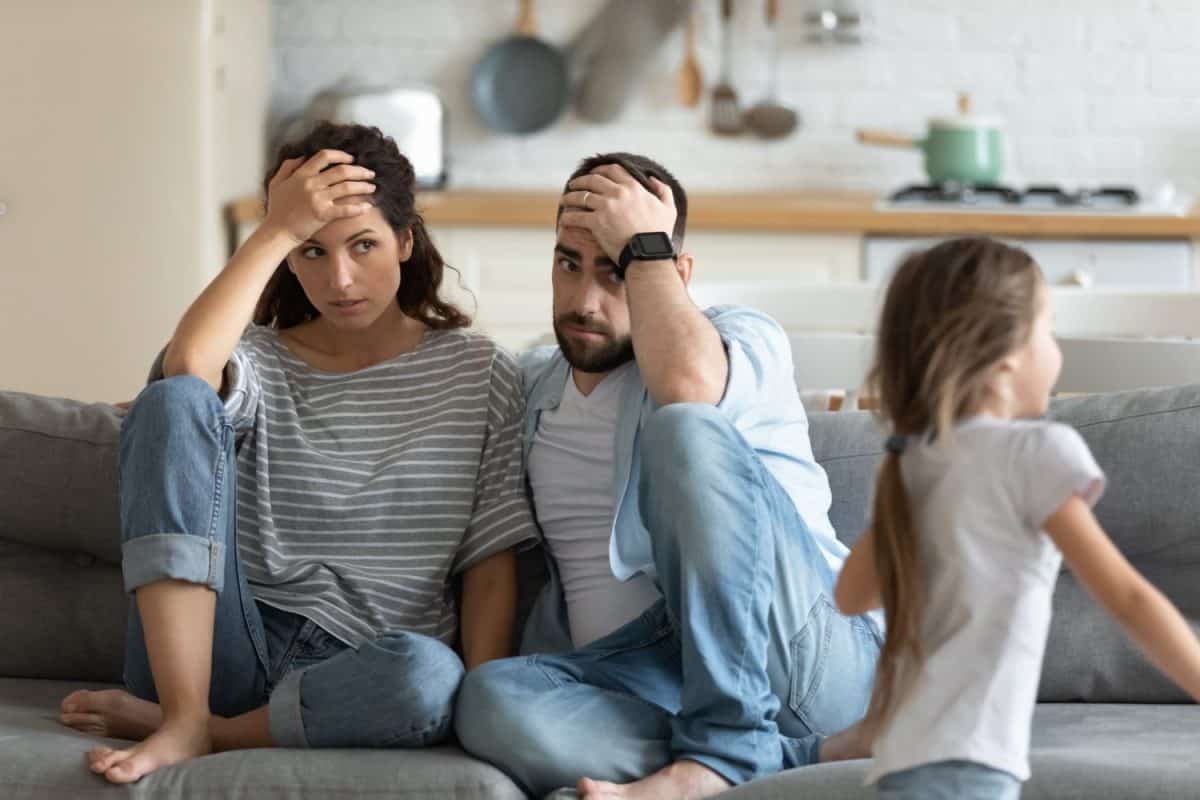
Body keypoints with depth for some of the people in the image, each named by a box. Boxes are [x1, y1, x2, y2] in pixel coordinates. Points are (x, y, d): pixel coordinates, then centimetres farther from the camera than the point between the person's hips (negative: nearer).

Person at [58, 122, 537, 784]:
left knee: (431, 677, -40)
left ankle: (184, 727, -15)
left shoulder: (479, 376, 9)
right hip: (231, 649, 1)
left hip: (356, 679, -1)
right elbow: (185, 365, -17)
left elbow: (491, 565, 3)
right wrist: (276, 232, -12)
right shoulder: (258, 362, 10)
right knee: (175, 401, -19)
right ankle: (184, 719, -24)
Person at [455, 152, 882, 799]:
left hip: (801, 654, -4)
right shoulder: (530, 386, 22)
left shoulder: (744, 338, 4)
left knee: (685, 431, -28)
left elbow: (687, 385, -21)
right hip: (635, 676, 4)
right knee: (491, 700, -31)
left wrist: (643, 247, -7)